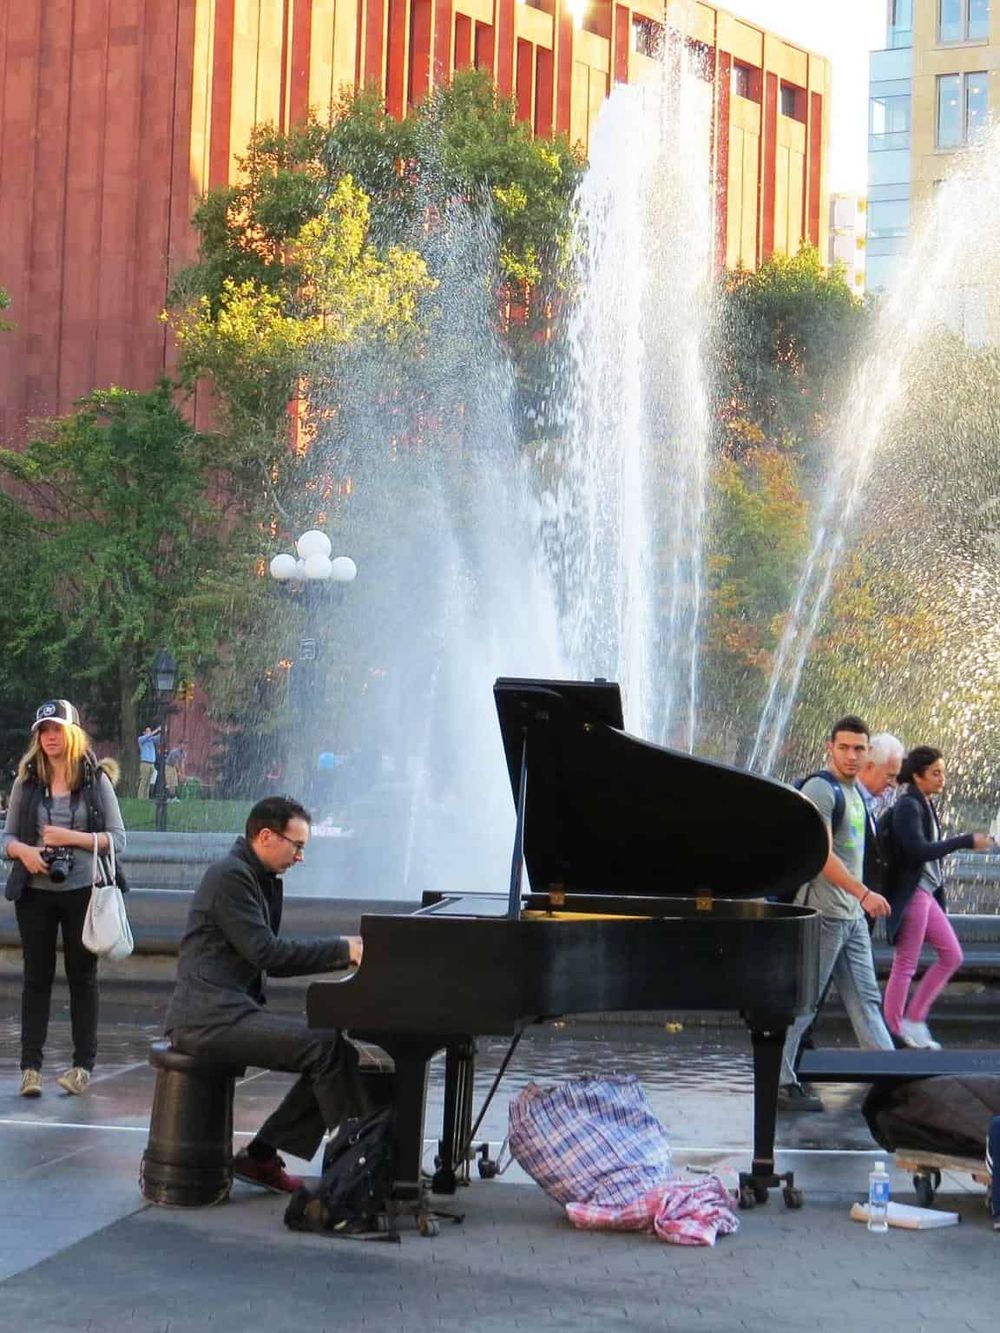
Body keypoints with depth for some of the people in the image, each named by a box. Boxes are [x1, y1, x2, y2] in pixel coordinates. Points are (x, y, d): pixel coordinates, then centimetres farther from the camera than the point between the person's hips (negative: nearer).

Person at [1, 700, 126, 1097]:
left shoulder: (96, 780, 0)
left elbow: (117, 838, -2)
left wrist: (72, 838, -15)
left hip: (82, 892, -2)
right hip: (35, 893, 2)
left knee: (82, 976, 5)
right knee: (36, 977, 3)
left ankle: (83, 1065, 11)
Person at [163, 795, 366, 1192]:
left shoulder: (264, 881, 20)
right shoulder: (230, 876, -11)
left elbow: (273, 958, 20)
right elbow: (267, 953, -19)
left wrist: (345, 950, 7)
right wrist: (343, 949, -16)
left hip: (235, 1008, 10)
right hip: (208, 1018, -10)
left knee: (331, 1052, 0)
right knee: (326, 1046, -21)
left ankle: (262, 1155, 3)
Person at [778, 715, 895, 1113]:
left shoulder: (854, 793, 16)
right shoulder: (820, 789, -13)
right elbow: (822, 855, -22)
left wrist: (860, 900, 19)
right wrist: (864, 894, -27)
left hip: (852, 916, 9)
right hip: (823, 913, -9)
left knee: (866, 1000, 10)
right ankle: (780, 1083, 4)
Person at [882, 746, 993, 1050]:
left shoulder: (925, 805, 11)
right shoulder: (907, 806, -16)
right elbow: (918, 850, -25)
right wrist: (966, 841, -23)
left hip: (926, 893, 9)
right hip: (910, 895, -9)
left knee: (952, 955, 12)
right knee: (905, 965, -2)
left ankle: (914, 1019, 17)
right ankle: (894, 1031, 6)